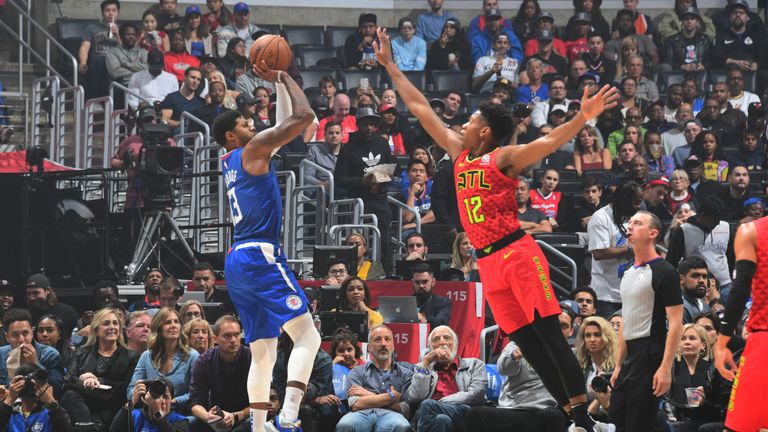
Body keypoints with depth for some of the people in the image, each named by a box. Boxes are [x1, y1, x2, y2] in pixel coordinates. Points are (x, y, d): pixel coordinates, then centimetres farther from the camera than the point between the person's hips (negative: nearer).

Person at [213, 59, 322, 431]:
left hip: (237, 262, 9)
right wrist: (284, 79, 4)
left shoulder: (229, 162, 20)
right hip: (260, 256, -9)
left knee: (262, 354, 11)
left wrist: (273, 84, 31)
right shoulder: (252, 150, -4)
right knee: (307, 335, -12)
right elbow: (303, 116, -9)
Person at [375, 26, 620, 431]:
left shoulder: (503, 158, -4)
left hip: (516, 253, -7)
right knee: (528, 343, 3)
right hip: (487, 262, 7)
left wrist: (583, 118, -34)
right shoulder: (459, 153, 15)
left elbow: (548, 142, -18)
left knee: (550, 335, -10)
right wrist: (390, 66, 23)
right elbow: (420, 108, 20)